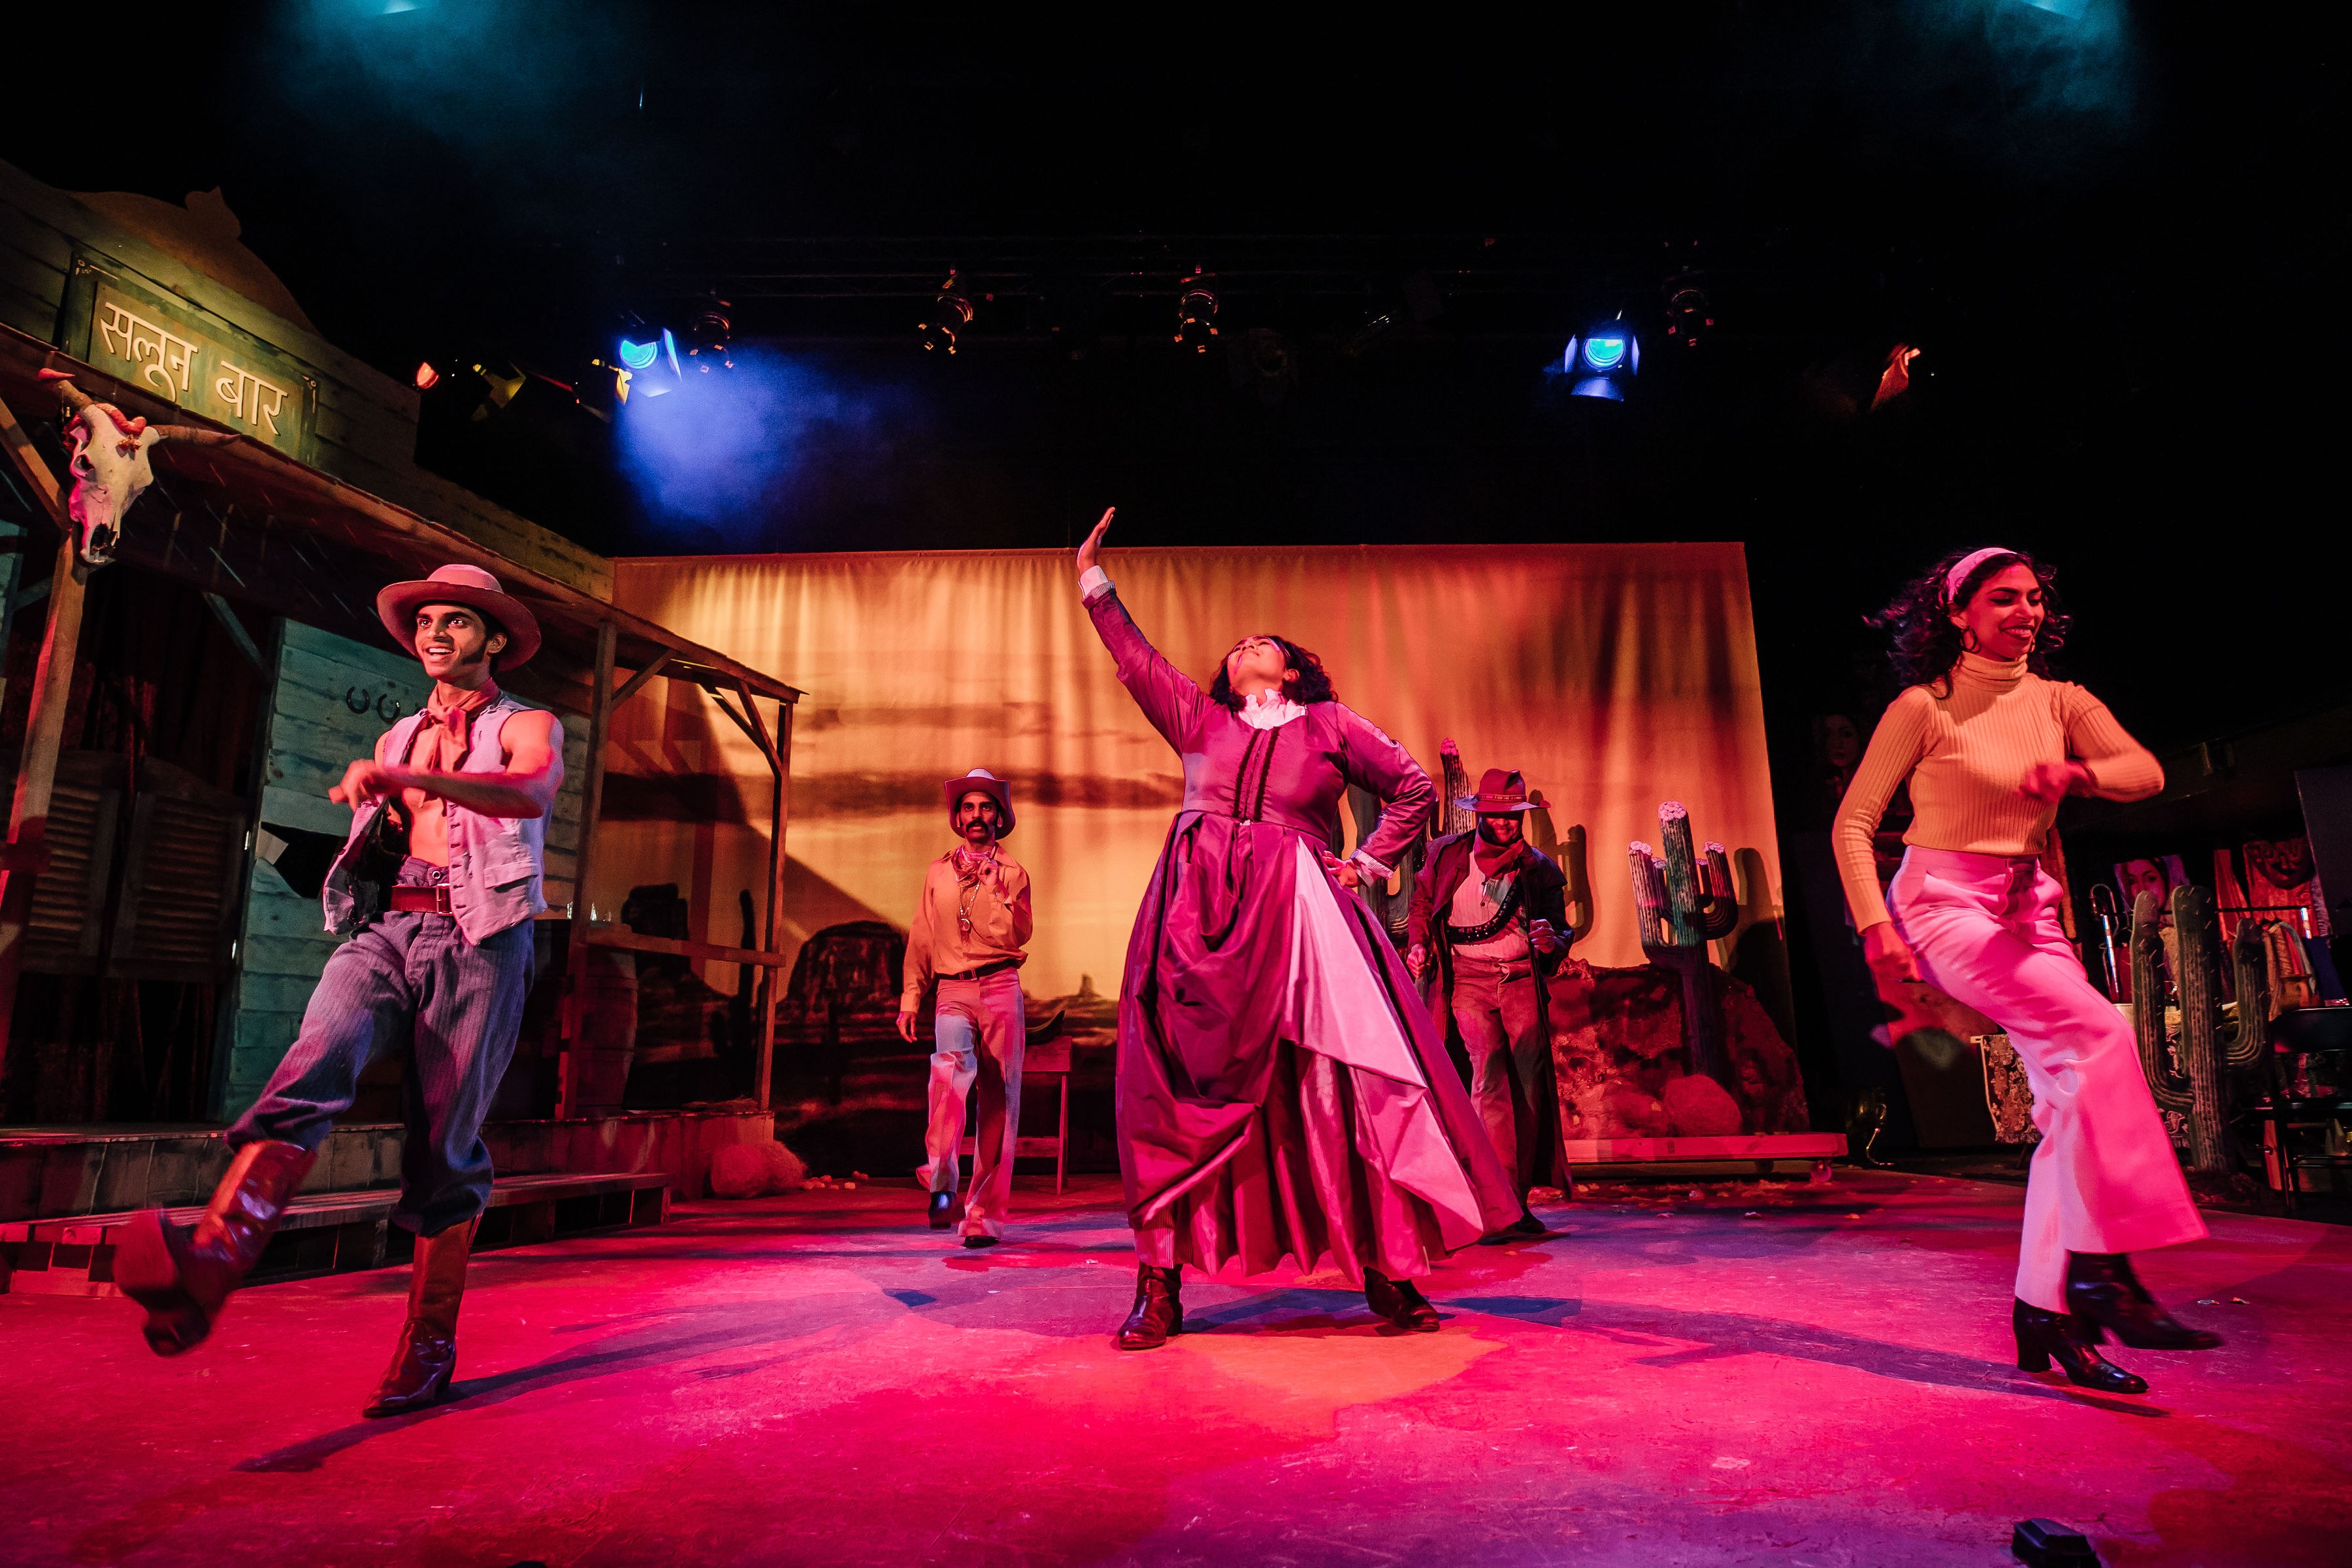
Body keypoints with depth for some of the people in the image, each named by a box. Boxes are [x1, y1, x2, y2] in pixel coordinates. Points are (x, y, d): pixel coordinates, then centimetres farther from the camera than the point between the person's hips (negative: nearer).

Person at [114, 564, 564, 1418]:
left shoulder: (528, 728, 7)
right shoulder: (395, 739, 25)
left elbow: (530, 792, -19)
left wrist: (406, 780, -32)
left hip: (478, 939, -4)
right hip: (384, 928, 5)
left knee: (446, 1145, -6)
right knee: (316, 1064, -25)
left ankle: (430, 1346, 3)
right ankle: (212, 1258, -42)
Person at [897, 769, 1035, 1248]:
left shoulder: (1012, 874, 9)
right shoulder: (938, 872, 15)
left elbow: (1017, 933, -7)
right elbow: (920, 940, 16)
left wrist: (988, 885, -8)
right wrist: (910, 998, 9)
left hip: (1000, 988, -1)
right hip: (952, 992, 1)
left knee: (998, 1099, -1)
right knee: (950, 1070, -28)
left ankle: (985, 1214, 5)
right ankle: (942, 1183, -20)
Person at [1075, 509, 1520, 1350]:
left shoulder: (1329, 726, 14)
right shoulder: (1200, 720, 20)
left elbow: (1415, 789, 15)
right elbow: (1136, 658, 22)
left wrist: (1367, 864, 6)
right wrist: (1094, 583, 23)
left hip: (1293, 917, -1)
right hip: (1196, 917, 2)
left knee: (1349, 1085, -6)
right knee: (1177, 1091, -2)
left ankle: (1388, 1274, 6)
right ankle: (1159, 1286, 5)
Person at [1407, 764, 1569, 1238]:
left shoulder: (1540, 868, 5)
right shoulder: (1446, 854, 5)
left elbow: (1561, 930, 9)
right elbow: (1422, 901, 22)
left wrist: (1552, 942, -15)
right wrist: (1419, 945, 6)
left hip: (1521, 981, 1)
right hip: (1468, 980, -1)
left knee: (1531, 1085, -5)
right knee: (1490, 1076, -17)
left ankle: (1520, 1200, 9)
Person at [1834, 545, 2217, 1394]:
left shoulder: (2060, 703, 10)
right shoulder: (1923, 707, -5)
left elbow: (2147, 772, -6)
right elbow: (1852, 824, -7)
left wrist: (2076, 773, -27)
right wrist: (1876, 927, -17)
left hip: (2029, 910, 6)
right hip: (1944, 903, -6)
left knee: (2076, 1097, -2)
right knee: (2100, 1032, -25)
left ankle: (2045, 1310, 7)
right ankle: (2103, 1265, -18)